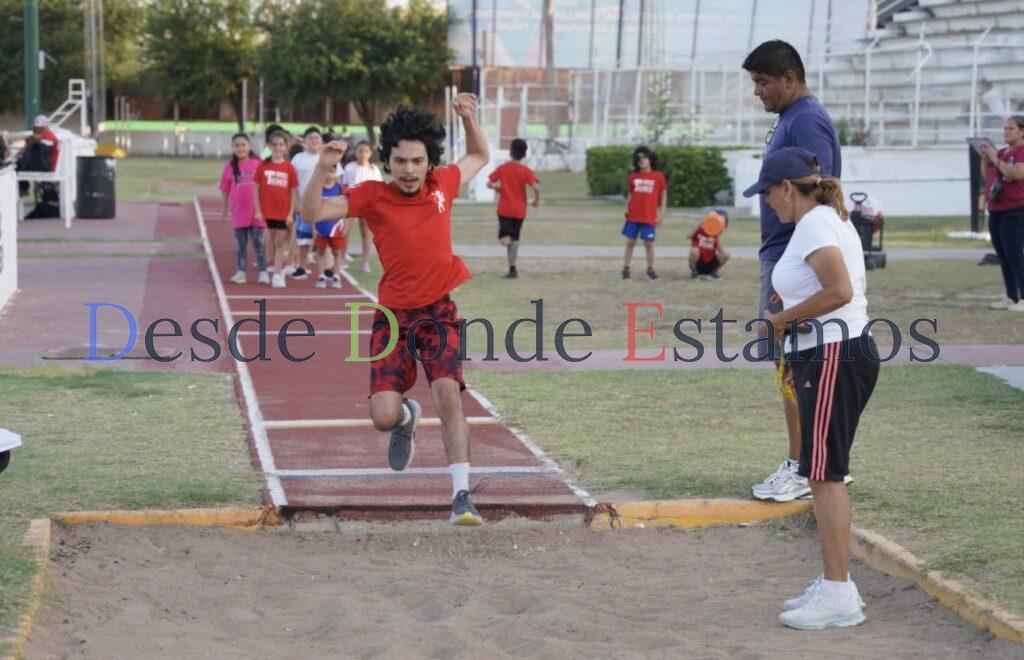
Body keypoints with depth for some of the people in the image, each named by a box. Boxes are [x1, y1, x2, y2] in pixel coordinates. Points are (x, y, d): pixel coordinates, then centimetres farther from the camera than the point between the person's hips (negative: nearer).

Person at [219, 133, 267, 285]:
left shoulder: (258, 164, -4)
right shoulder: (230, 166, 3)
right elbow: (225, 190, 9)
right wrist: (224, 209, 10)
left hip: (255, 211, -2)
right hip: (238, 211, 2)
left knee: (258, 242, 0)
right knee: (241, 243, 10)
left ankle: (262, 272, 4)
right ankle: (241, 271, 16)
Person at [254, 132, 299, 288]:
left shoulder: (289, 168, -2)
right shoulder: (263, 166, 0)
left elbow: (293, 192, 1)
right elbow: (256, 189, 2)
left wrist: (291, 213, -4)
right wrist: (258, 210, -4)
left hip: (284, 212, -1)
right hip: (268, 211, 1)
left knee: (280, 242, 1)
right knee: (272, 241, 10)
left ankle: (278, 275, 4)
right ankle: (278, 270, 22)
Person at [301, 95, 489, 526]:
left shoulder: (443, 184, 1)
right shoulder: (373, 196, -6)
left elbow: (480, 157, 22)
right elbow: (312, 213, -13)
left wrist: (469, 118, 6)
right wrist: (323, 170, -28)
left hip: (438, 312, 1)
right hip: (393, 315, -1)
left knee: (448, 394, -20)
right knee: (383, 417, -8)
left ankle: (461, 496, -15)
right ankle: (406, 416, 32)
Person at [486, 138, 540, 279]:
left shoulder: (502, 168, -3)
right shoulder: (526, 171, -8)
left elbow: (489, 184, -3)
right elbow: (536, 187, -20)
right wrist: (537, 200, -1)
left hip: (504, 209, -1)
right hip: (519, 210, 1)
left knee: (504, 238, 4)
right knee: (515, 238, 12)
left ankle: (507, 239, -31)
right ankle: (512, 268, 8)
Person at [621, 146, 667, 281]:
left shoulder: (658, 176, 0)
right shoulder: (633, 176, 6)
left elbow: (663, 195, 5)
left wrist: (662, 213, 1)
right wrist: (627, 208, 3)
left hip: (649, 217, -2)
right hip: (633, 216, 2)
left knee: (648, 243, 0)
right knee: (630, 242, 5)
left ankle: (650, 270, 13)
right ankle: (626, 269, 13)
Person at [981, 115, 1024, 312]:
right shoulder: (1001, 152, 18)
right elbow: (988, 177, 23)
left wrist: (996, 160, -21)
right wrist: (985, 161, 5)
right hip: (995, 212, 9)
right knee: (1003, 257, 9)